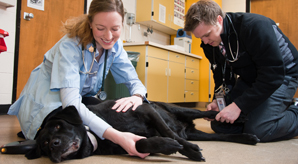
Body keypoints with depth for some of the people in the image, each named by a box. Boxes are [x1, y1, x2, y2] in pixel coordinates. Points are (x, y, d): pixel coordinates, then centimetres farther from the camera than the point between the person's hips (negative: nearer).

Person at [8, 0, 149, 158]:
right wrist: (117, 137, -53)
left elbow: (133, 80, -7)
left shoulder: (115, 45, -12)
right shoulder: (70, 46, -31)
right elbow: (70, 102, -41)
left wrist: (137, 96, -35)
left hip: (82, 100, 6)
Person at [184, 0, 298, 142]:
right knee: (218, 125, -2)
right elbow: (222, 75, 5)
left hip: (282, 75, -7)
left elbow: (273, 75, -31)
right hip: (248, 78, 7)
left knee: (258, 130, -26)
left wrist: (239, 106, -32)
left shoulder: (255, 26, -30)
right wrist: (218, 100, -13)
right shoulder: (209, 43, -8)